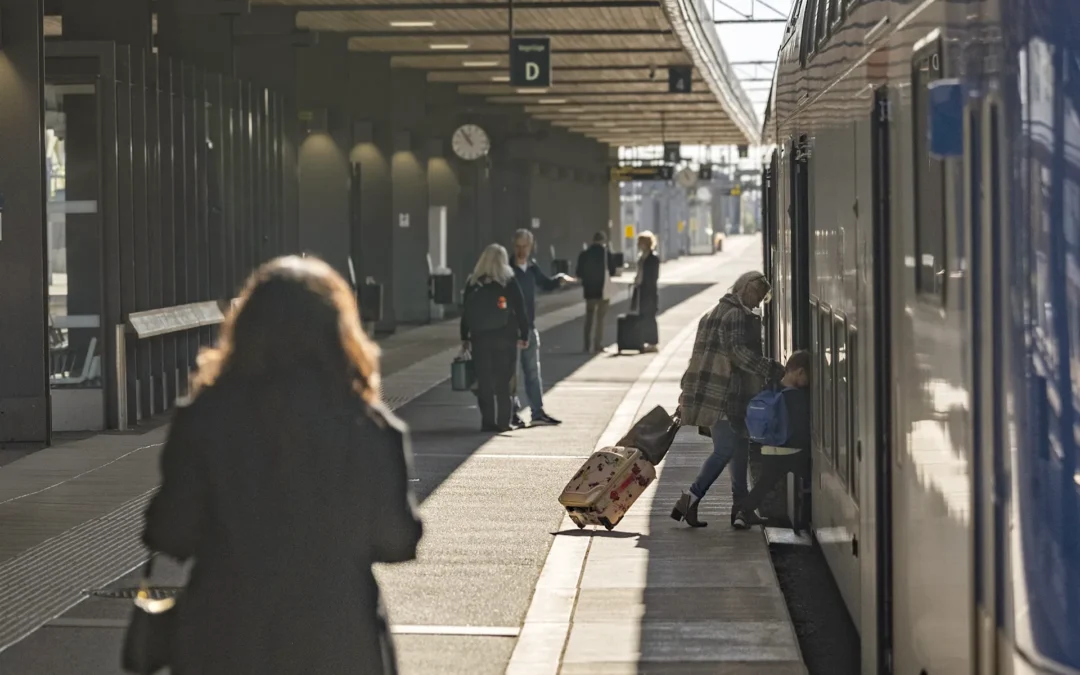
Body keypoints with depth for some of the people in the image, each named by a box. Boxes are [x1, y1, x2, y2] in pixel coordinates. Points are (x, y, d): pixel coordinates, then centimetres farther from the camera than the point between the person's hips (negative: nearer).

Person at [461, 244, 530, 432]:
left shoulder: (472, 283, 2)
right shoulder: (509, 282, -5)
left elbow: (466, 312, 5)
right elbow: (520, 311, -4)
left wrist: (465, 338, 11)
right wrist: (524, 335, 4)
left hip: (479, 339, 2)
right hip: (505, 339, -2)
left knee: (484, 381, 6)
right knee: (503, 381, 5)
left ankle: (487, 421, 4)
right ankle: (503, 422, 4)